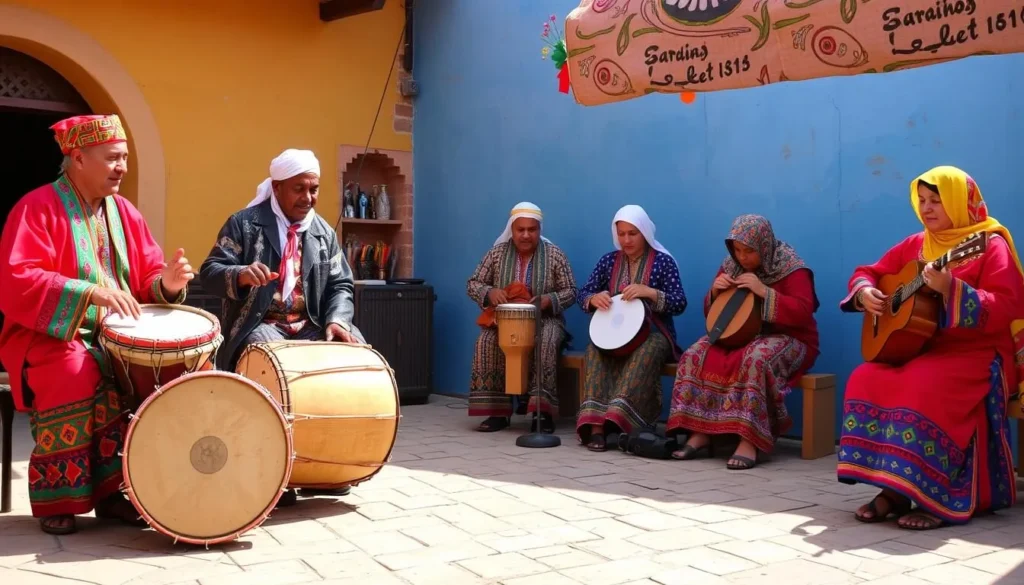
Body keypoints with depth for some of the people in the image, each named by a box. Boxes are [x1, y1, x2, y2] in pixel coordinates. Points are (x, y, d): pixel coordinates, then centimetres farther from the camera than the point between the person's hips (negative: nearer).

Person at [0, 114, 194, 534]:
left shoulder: (124, 212, 10)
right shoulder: (37, 208, -9)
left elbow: (145, 278, 12)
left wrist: (165, 283, -13)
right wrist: (91, 292, -32)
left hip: (117, 337, 6)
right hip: (48, 336, -6)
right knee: (76, 373, -36)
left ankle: (111, 489, -8)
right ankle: (55, 497, -18)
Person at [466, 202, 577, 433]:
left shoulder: (554, 254, -1)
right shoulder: (497, 252, 3)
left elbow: (569, 291, 0)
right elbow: (473, 284, 4)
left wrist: (548, 299, -21)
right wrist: (490, 293, -18)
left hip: (545, 319, -2)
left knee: (546, 342, -35)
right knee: (486, 342, -29)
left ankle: (543, 411, -34)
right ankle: (497, 411, -23)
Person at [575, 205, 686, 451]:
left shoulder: (663, 261, -1)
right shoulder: (608, 260, 9)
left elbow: (679, 304, -8)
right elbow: (582, 296, 9)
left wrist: (650, 292, -24)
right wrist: (594, 298, -16)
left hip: (653, 334, -3)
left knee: (644, 355, -37)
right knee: (595, 351, -29)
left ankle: (616, 418, -45)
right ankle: (595, 423, -39)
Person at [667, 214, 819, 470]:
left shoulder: (790, 268, -10)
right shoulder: (731, 265, 7)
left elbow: (804, 313, -21)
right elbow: (711, 312, 14)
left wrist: (763, 291, -26)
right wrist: (715, 292, -9)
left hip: (785, 338, -6)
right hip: (740, 334, 6)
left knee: (756, 359, -39)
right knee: (696, 355, -20)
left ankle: (749, 441, -38)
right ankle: (699, 435, -23)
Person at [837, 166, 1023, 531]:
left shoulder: (990, 245, -6)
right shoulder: (915, 245, 13)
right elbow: (868, 272, 20)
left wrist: (951, 290, -31)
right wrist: (865, 292, -5)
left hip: (977, 354, -6)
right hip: (922, 348, 6)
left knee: (923, 388, -35)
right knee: (865, 381, -20)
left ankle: (938, 498, -26)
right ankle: (893, 488, -17)